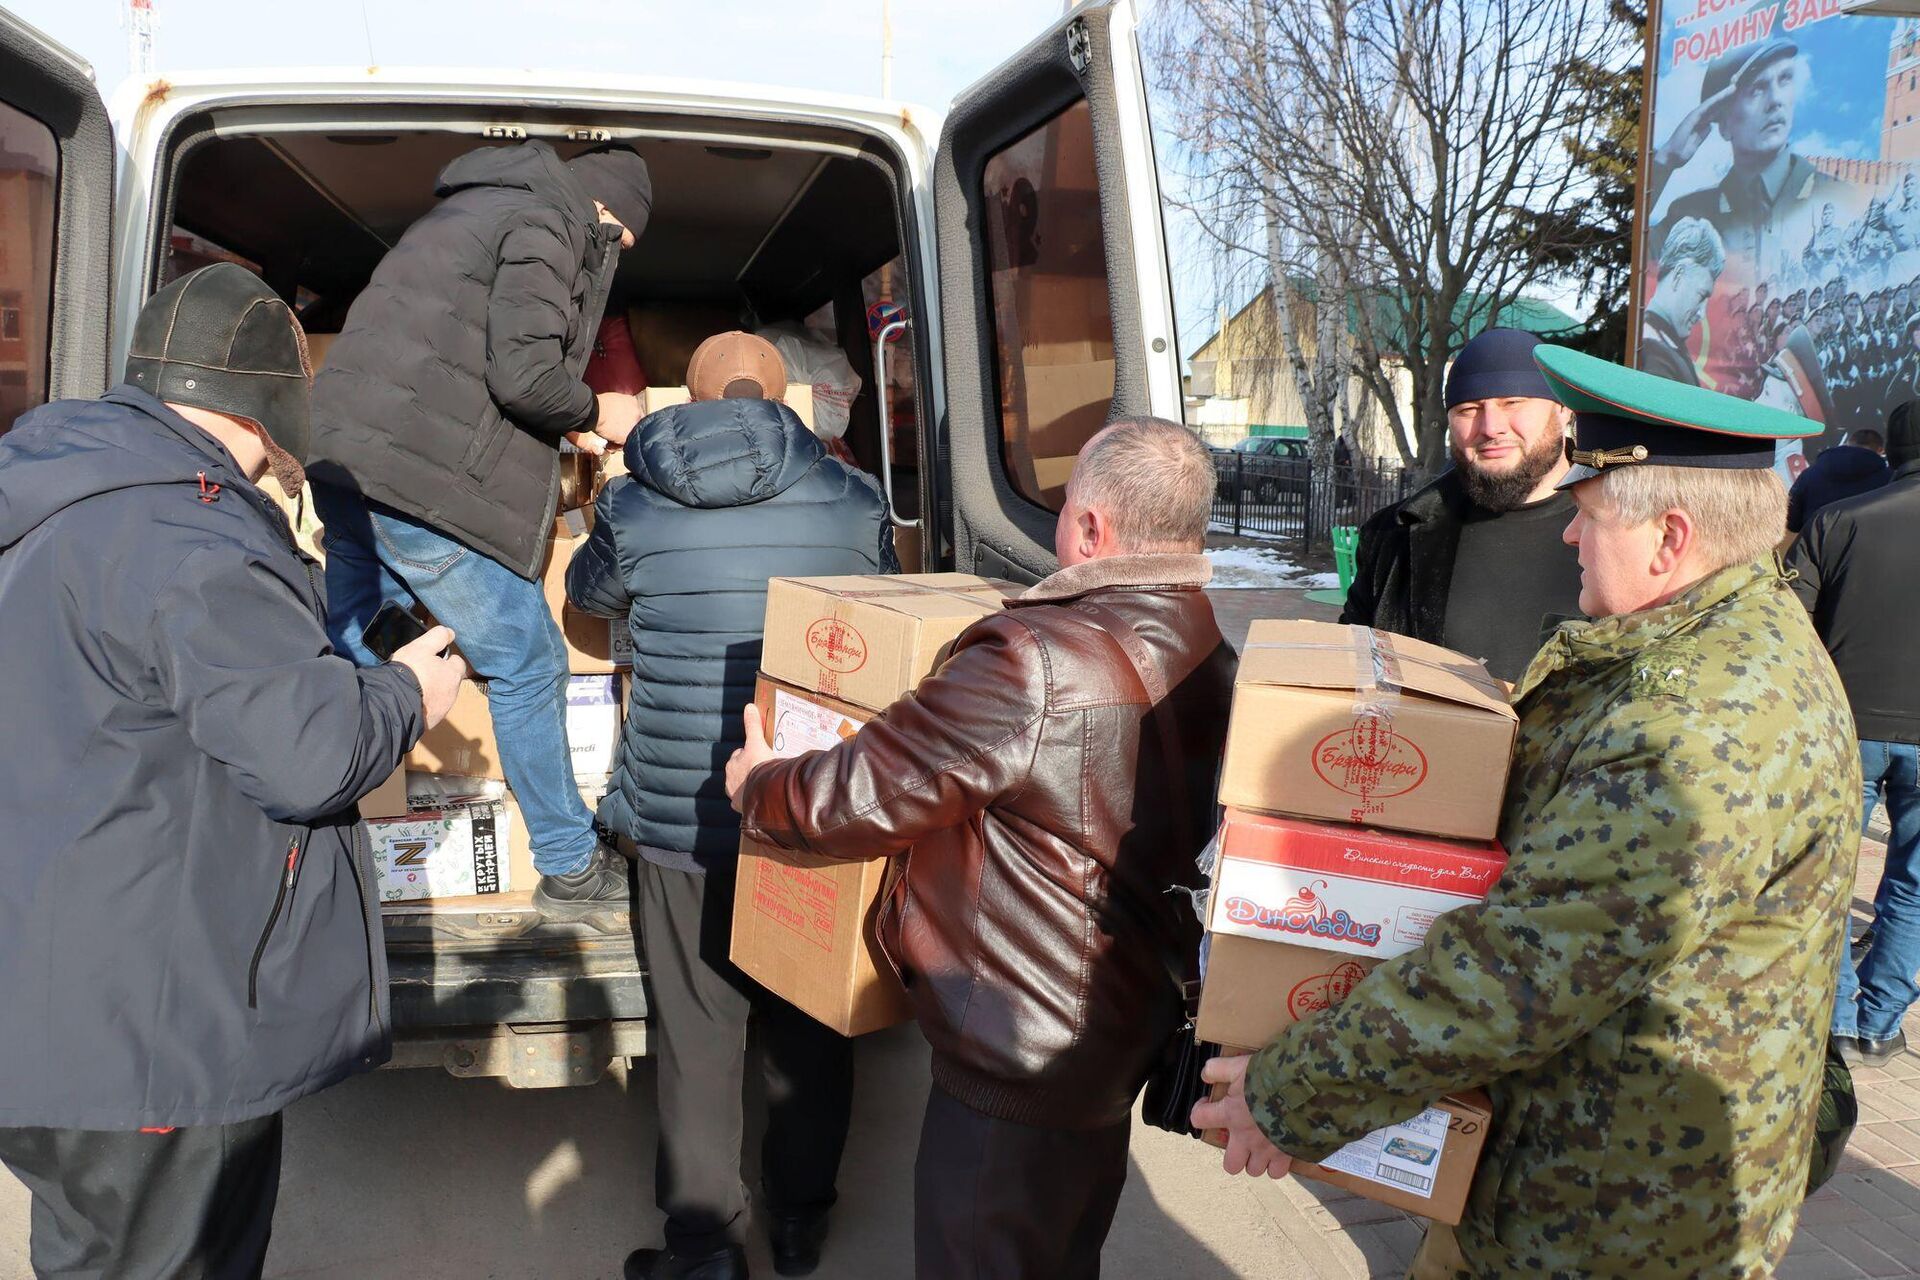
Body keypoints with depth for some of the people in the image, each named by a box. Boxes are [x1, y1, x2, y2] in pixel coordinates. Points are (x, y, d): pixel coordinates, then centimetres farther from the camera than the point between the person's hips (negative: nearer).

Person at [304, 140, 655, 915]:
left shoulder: (476, 211, 25)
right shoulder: (545, 225, -5)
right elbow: (523, 372, -17)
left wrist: (564, 424, 20)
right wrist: (596, 414, 1)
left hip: (350, 471, 10)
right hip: (421, 488, -10)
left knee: (343, 657, 18)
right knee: (527, 665, 2)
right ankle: (570, 869, 14)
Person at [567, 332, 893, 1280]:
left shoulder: (633, 507, -5)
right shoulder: (854, 502, -5)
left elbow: (587, 592, 16)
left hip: (682, 820, -1)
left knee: (696, 1031, 12)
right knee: (809, 1022, 18)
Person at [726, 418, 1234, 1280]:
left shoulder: (1034, 665, -29)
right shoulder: (1213, 662, -3)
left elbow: (860, 796, -22)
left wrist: (757, 788, -1)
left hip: (1019, 1065, -8)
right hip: (1128, 1037, 8)